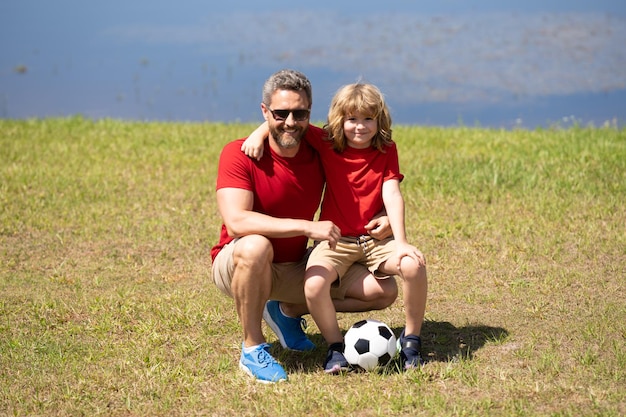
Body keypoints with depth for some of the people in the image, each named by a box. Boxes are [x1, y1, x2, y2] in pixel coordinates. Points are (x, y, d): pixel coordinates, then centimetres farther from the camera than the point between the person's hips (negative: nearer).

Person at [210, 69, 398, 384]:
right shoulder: (238, 154, -20)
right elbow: (236, 222, -35)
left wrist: (386, 218, -16)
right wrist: (308, 227, -38)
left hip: (296, 268, 5)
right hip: (236, 264, -5)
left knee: (384, 291, -5)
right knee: (256, 246, -41)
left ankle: (289, 311, 12)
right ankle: (252, 350, -21)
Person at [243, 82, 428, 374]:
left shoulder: (387, 151, 0)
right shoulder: (327, 145, -1)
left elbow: (392, 194, -12)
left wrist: (400, 241, -22)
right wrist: (260, 132, -17)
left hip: (376, 239, 1)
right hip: (335, 240, 0)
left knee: (413, 263, -28)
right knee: (314, 283, -30)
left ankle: (411, 339, -5)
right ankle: (335, 347, -4)